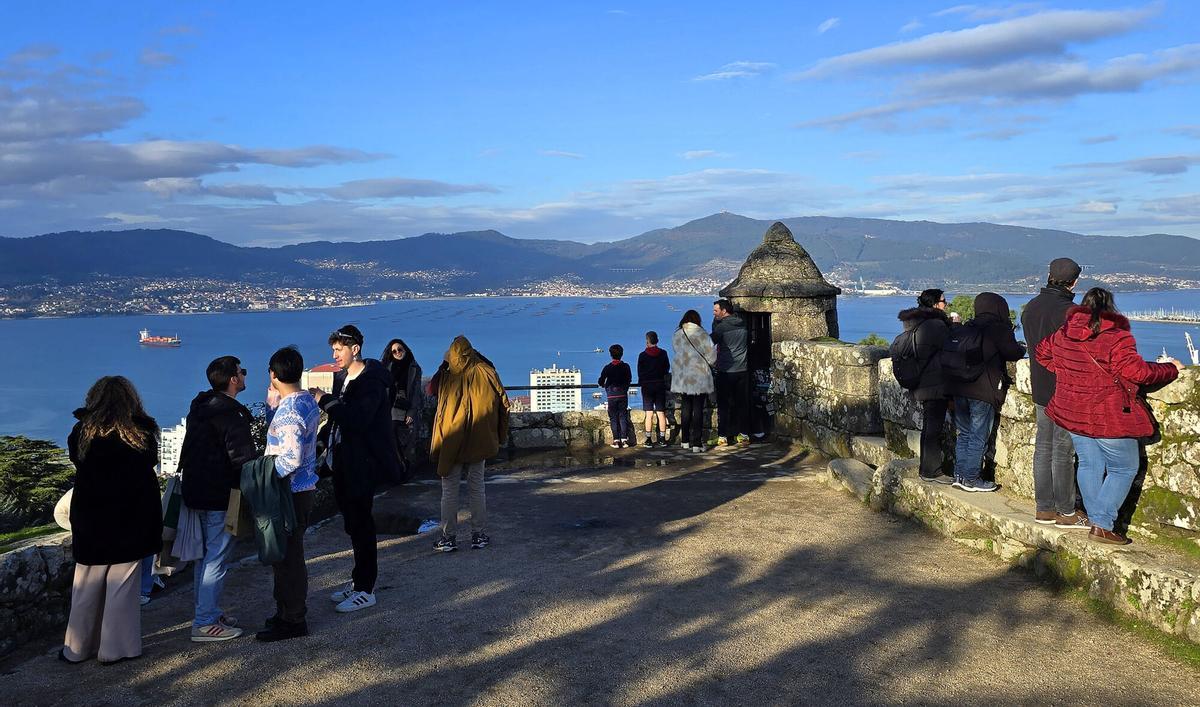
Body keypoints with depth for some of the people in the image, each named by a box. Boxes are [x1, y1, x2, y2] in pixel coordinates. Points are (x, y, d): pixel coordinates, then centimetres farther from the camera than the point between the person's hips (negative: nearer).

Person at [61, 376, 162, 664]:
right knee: (122, 587, 4)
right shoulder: (142, 434, -7)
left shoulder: (81, 433, -4)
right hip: (130, 522, -2)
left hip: (90, 522, 2)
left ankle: (77, 648, 21)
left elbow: (76, 459, 12)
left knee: (86, 588, 13)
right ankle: (115, 648, 7)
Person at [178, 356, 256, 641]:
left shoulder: (199, 408, 12)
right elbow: (244, 458, -21)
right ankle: (205, 623, 1)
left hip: (198, 493, 10)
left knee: (207, 554, 18)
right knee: (217, 558, -3)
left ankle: (208, 612, 28)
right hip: (221, 498, -10)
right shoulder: (230, 415, -19)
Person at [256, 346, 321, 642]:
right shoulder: (308, 400, 6)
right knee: (289, 554, 19)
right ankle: (288, 611, 31)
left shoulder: (289, 412, -23)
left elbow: (291, 459, -28)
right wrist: (274, 406, 11)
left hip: (291, 493, -10)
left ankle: (292, 621, 12)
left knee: (287, 557, 2)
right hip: (305, 488, 10)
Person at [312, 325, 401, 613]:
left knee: (360, 524, -3)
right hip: (345, 462, 9)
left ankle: (365, 591, 5)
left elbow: (358, 418, -27)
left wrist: (324, 399, -22)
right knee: (353, 523, 15)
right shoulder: (342, 377, 12)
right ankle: (359, 581, 27)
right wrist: (331, 447, 11)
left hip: (363, 464, -9)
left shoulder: (372, 381, -16)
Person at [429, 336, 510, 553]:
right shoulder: (485, 372, -4)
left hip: (451, 443, -2)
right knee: (477, 489, 10)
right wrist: (499, 435, 8)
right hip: (478, 442, 2)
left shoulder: (445, 376, -10)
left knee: (449, 491, 6)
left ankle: (449, 538, 8)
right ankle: (479, 536, 13)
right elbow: (503, 402, 0)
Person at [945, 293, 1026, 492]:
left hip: (959, 389, 7)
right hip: (983, 391, -6)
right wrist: (1022, 348, 18)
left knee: (964, 433, 14)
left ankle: (959, 475, 15)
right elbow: (1013, 353, -5)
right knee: (979, 437, 0)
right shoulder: (998, 329, -6)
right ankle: (971, 479, 3)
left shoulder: (965, 328, 13)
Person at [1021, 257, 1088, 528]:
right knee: (1063, 450, -1)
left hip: (1040, 388, 8)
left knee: (1043, 447, 12)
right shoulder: (1068, 311, -18)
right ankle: (1066, 512, 7)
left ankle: (1044, 508, 18)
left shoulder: (1030, 307, 7)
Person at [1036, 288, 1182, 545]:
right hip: (1109, 418, -6)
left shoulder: (1063, 333, 2)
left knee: (1089, 465, 17)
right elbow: (1137, 371, -19)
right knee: (1124, 469, 8)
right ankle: (1102, 525, 2)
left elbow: (1041, 352, 18)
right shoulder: (1117, 337, -18)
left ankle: (1097, 521, 22)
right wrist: (1170, 369, -3)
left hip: (1073, 414, 6)